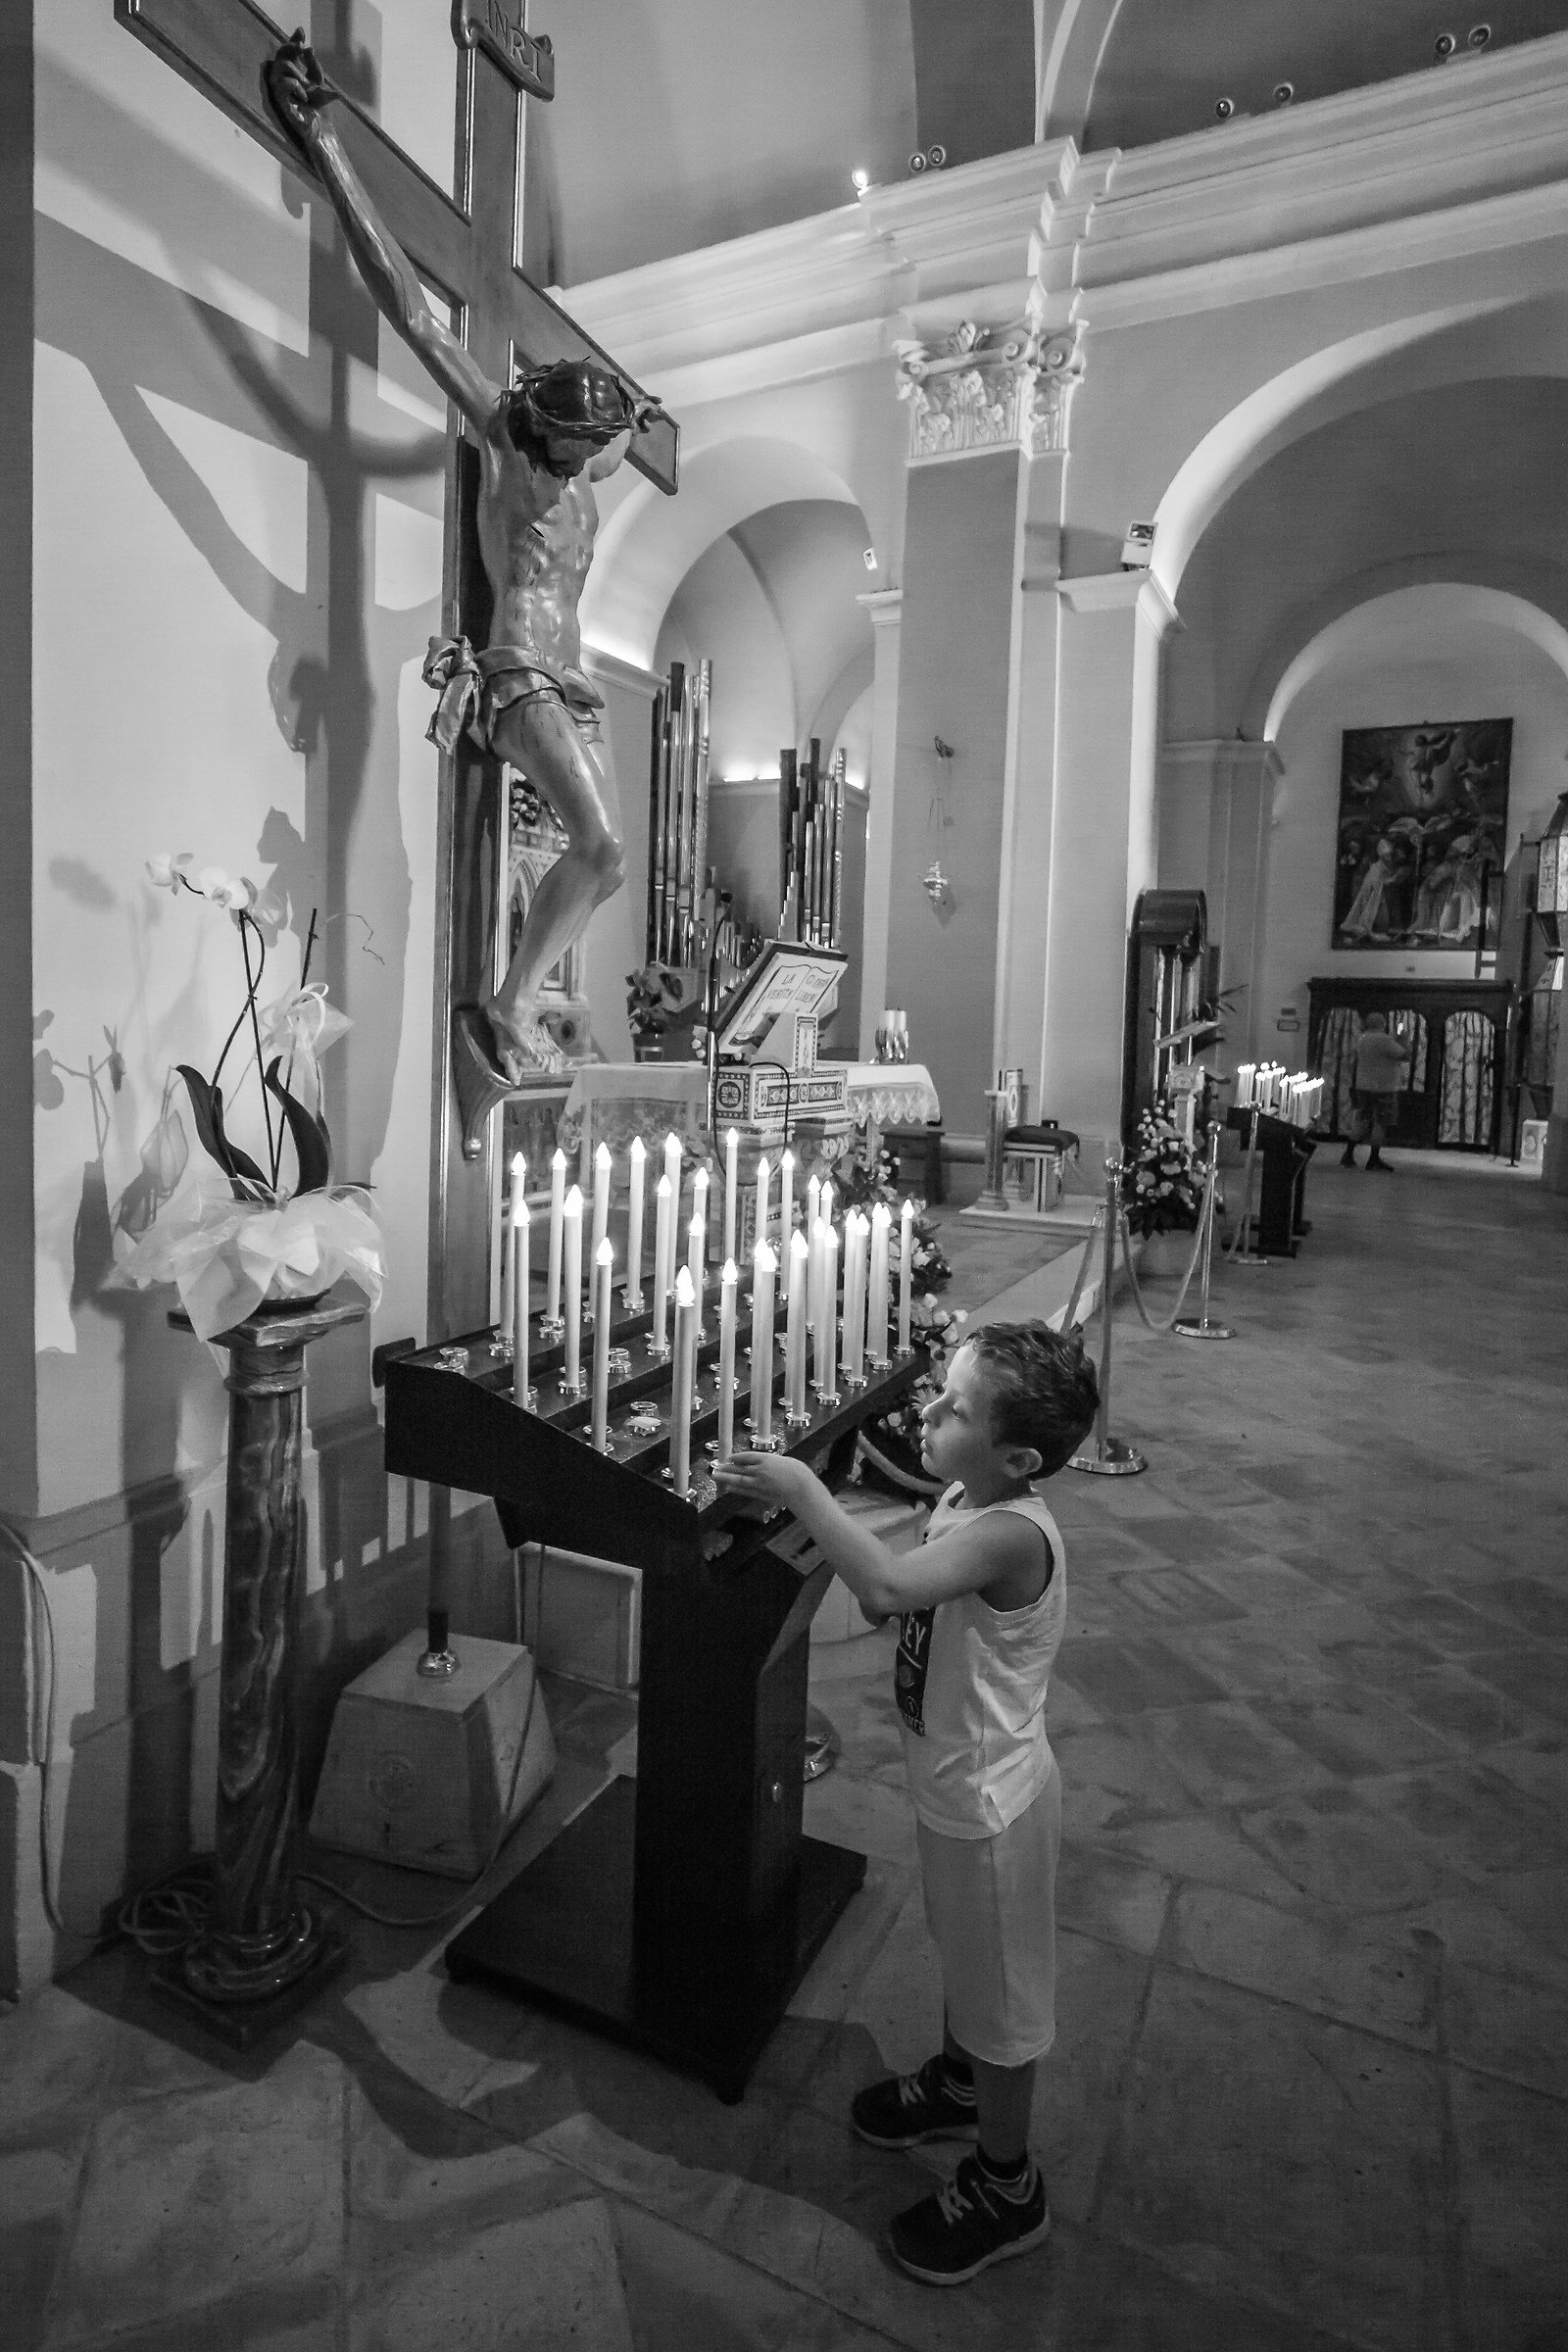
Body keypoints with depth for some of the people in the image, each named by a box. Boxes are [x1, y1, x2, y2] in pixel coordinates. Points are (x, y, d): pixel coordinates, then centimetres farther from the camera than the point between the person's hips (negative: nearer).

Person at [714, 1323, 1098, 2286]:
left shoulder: (1010, 1535, -35)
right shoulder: (967, 1502, -7)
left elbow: (888, 1587, -49)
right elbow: (908, 1596, 7)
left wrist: (803, 1491, -40)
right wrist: (831, 1536, -8)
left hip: (989, 1802, -8)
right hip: (954, 1783, 8)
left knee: (1000, 1992, 15)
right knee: (960, 1953, 31)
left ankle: (1008, 2189, 39)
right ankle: (959, 2082, 57)